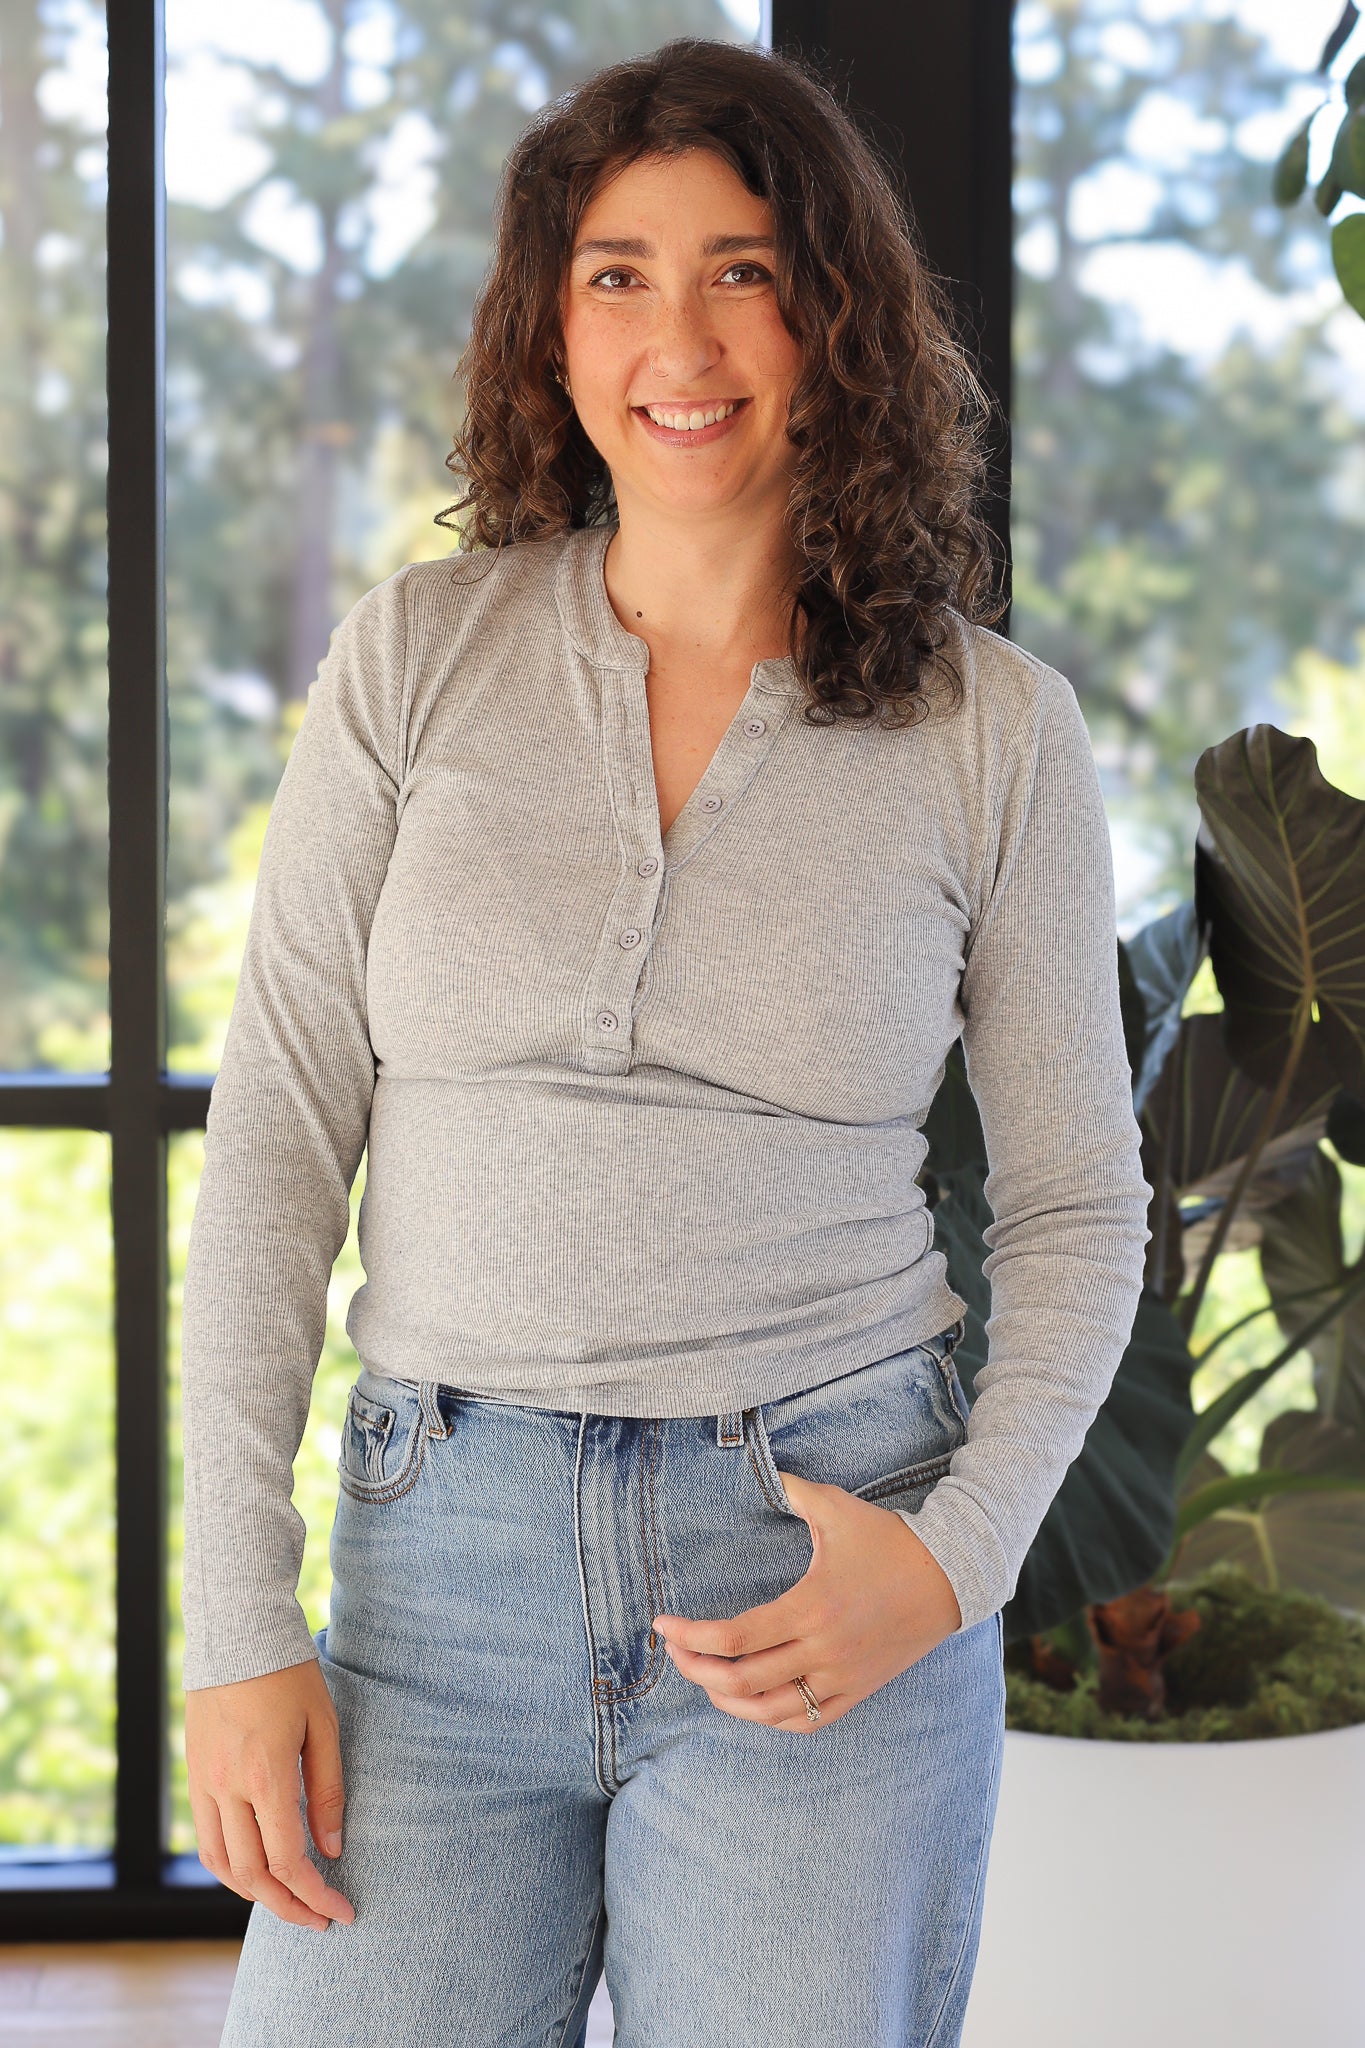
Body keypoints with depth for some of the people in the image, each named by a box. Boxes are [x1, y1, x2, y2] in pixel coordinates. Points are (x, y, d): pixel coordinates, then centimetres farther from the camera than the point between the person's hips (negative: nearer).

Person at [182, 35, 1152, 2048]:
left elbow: (1078, 1202, 8)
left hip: (820, 1577, -1)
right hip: (444, 1572, 1)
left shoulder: (993, 726, 1)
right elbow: (277, 1132, 1)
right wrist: (237, 1628, -4)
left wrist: (961, 1555, -8)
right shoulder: (422, 652, 2)